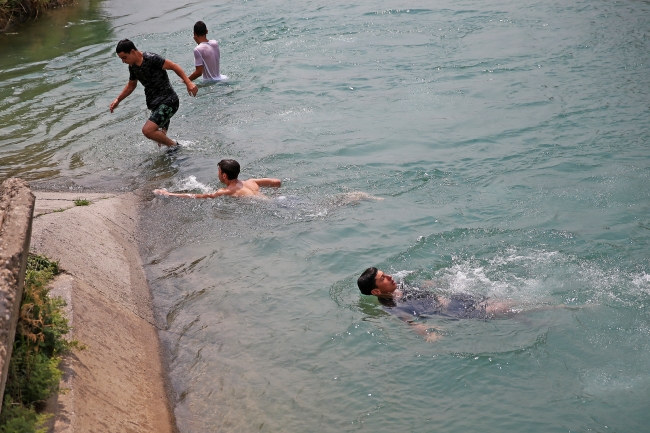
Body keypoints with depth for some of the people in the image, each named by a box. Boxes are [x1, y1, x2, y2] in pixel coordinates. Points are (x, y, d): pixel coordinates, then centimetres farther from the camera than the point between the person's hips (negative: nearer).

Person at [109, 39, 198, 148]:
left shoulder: (151, 59, -17)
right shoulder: (132, 67, 9)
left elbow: (173, 66, -15)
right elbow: (131, 86, 26)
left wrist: (188, 83, -25)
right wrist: (117, 100, 19)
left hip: (168, 101, -9)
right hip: (155, 104, 9)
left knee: (147, 130, -22)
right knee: (160, 138, 15)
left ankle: (174, 146, -6)